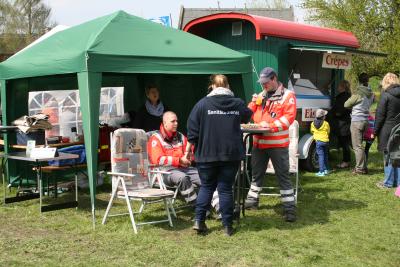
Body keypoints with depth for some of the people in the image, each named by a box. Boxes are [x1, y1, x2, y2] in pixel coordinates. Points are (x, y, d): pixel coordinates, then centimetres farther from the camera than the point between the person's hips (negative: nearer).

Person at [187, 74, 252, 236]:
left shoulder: (202, 104, -5)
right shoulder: (238, 103, 2)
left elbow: (192, 130, -5)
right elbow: (247, 117, 24)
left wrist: (189, 149, 6)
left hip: (207, 154, -1)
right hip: (231, 154, 1)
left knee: (206, 187, 13)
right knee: (226, 188, 7)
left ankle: (199, 221, 5)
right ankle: (227, 226, 9)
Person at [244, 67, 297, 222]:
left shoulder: (287, 95, -5)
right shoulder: (261, 96, 15)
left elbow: (289, 117, -15)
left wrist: (271, 126, -25)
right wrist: (254, 103, -2)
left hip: (278, 144, -6)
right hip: (259, 142, 6)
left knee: (283, 176, -2)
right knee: (256, 173, 18)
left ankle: (289, 208, 2)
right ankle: (252, 201, 33)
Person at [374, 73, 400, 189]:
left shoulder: (386, 95, -12)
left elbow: (380, 115, -12)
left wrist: (375, 131, -4)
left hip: (387, 130, -6)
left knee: (388, 156, 1)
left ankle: (388, 182, 7)